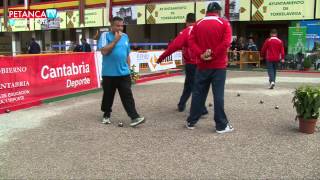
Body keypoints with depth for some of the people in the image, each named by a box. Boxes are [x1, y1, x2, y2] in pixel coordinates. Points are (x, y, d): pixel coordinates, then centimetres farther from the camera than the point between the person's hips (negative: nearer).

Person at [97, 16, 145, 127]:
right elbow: (104, 51, -18)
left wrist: (128, 68, 17)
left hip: (123, 73, 3)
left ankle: (134, 117, -6)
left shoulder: (125, 37, 10)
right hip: (109, 73, -3)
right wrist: (115, 40, -16)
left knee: (127, 95, -2)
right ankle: (106, 115, 29)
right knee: (108, 96, 11)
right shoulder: (105, 35, -4)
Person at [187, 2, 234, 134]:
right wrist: (213, 54, -11)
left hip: (202, 65, 3)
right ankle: (221, 125, 3)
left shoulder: (198, 24, 7)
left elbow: (191, 41, -3)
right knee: (218, 94, -2)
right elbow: (226, 42, -14)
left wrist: (201, 54, -12)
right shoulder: (224, 23, -2)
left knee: (198, 93, 10)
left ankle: (191, 122, 17)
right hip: (219, 65, -3)